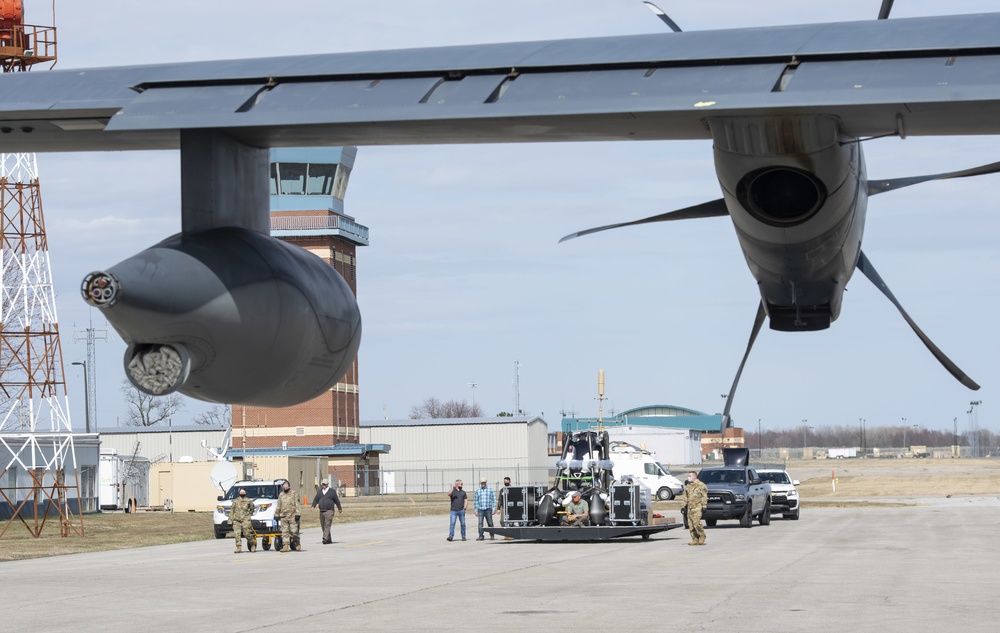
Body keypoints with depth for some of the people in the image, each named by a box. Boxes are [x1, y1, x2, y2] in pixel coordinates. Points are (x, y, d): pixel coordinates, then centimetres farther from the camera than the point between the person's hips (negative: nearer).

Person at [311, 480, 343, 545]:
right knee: (323, 526, 6)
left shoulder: (332, 491, 3)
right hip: (321, 512, 5)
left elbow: (337, 500, 10)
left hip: (329, 511, -5)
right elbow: (316, 499, 8)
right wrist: (313, 506, -9)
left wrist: (340, 508, 17)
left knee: (327, 525, -15)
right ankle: (329, 540, 16)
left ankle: (325, 539, -22)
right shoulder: (319, 491, 13)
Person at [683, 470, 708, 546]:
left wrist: (704, 506, -12)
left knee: (696, 522, -19)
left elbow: (704, 496, -6)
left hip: (697, 507, -7)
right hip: (690, 508, 7)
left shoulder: (701, 485, -3)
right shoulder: (687, 486, 19)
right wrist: (684, 506, 17)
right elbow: (686, 497, 24)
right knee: (691, 524, 2)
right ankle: (695, 539, 6)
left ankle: (702, 537, -2)